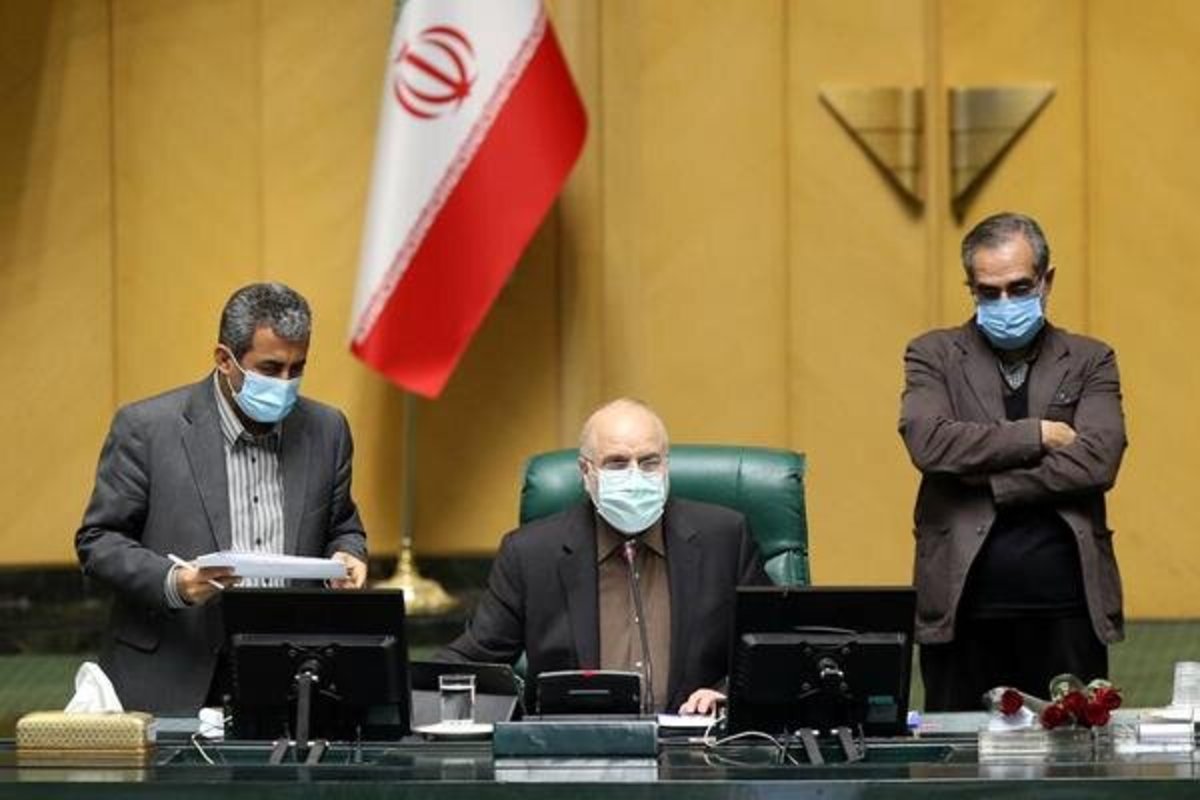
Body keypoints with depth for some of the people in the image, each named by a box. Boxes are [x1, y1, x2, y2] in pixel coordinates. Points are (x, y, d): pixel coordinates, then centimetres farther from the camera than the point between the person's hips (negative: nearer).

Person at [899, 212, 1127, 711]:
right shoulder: (934, 356, 8)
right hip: (964, 609, 0)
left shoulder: (1090, 362, 9)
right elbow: (928, 442, -11)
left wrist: (984, 481, -10)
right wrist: (1036, 435, -9)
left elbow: (1096, 462, -7)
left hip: (1066, 608, 0)